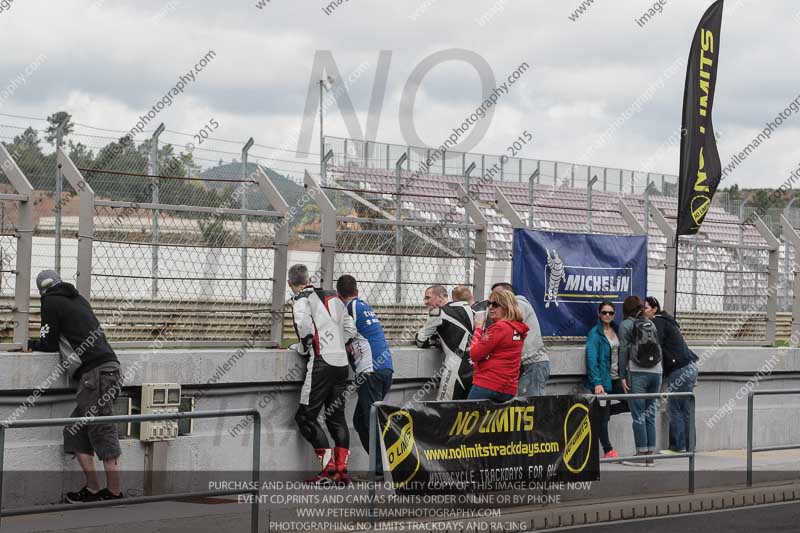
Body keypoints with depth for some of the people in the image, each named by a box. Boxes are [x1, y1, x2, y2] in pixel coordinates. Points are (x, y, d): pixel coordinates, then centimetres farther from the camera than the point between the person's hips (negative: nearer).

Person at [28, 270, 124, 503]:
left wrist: (28, 344, 18)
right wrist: (38, 343, 31)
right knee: (75, 431, 11)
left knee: (103, 433, -7)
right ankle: (92, 490, 9)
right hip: (108, 367, 8)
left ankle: (115, 493, -7)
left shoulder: (51, 302, 1)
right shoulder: (78, 299, 23)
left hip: (95, 372, -8)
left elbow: (50, 344, 1)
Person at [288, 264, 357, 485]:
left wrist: (304, 346, -5)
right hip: (342, 361, 7)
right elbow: (350, 328, 19)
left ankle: (329, 468, -10)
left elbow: (304, 323, -21)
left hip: (322, 361, -7)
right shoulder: (332, 297, 18)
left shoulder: (302, 299, -3)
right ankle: (342, 469, 8)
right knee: (336, 415, 14)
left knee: (306, 416, -2)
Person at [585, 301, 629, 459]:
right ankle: (608, 451, 8)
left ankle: (599, 412, 17)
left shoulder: (616, 330, 11)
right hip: (602, 380, -6)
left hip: (616, 378, 6)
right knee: (603, 417, -1)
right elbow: (592, 359, -16)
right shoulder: (594, 333, -9)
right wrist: (597, 383, -24)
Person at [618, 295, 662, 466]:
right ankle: (650, 455, 7)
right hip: (655, 372, 5)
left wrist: (623, 376, -4)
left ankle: (642, 455, -6)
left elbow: (624, 351, -5)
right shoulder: (651, 324, 16)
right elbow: (658, 349, 13)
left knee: (639, 416, -4)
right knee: (650, 415, 8)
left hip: (637, 373, -5)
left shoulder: (626, 324, 1)